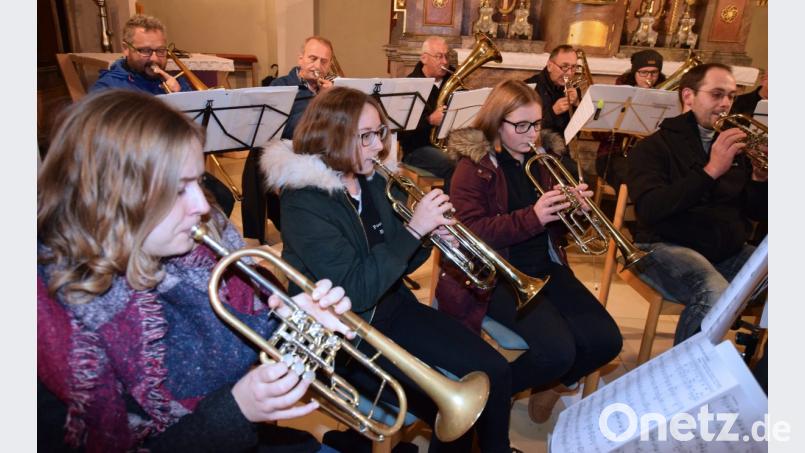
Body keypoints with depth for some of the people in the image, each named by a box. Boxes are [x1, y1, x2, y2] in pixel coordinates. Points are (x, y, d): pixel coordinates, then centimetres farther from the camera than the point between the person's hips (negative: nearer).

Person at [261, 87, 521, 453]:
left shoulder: (372, 181, 1)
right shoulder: (304, 201, -20)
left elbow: (392, 264, 9)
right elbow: (354, 291, -26)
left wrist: (428, 237, -10)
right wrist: (413, 230, -26)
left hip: (394, 308, 7)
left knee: (494, 372, -1)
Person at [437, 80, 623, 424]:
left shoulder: (539, 160, 12)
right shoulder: (473, 167, -8)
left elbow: (554, 228, 17)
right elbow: (470, 235, -19)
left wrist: (573, 207, -6)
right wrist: (531, 217, -28)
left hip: (544, 265, 7)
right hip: (497, 273, -6)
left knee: (605, 340, -7)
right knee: (558, 350, -23)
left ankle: (551, 383, 21)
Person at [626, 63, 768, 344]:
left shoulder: (734, 147, 16)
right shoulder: (654, 146, -1)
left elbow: (757, 212, 13)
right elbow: (649, 210, -18)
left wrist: (760, 179, -8)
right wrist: (711, 171, -23)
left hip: (730, 250, 6)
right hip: (667, 246, -6)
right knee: (715, 297, -34)